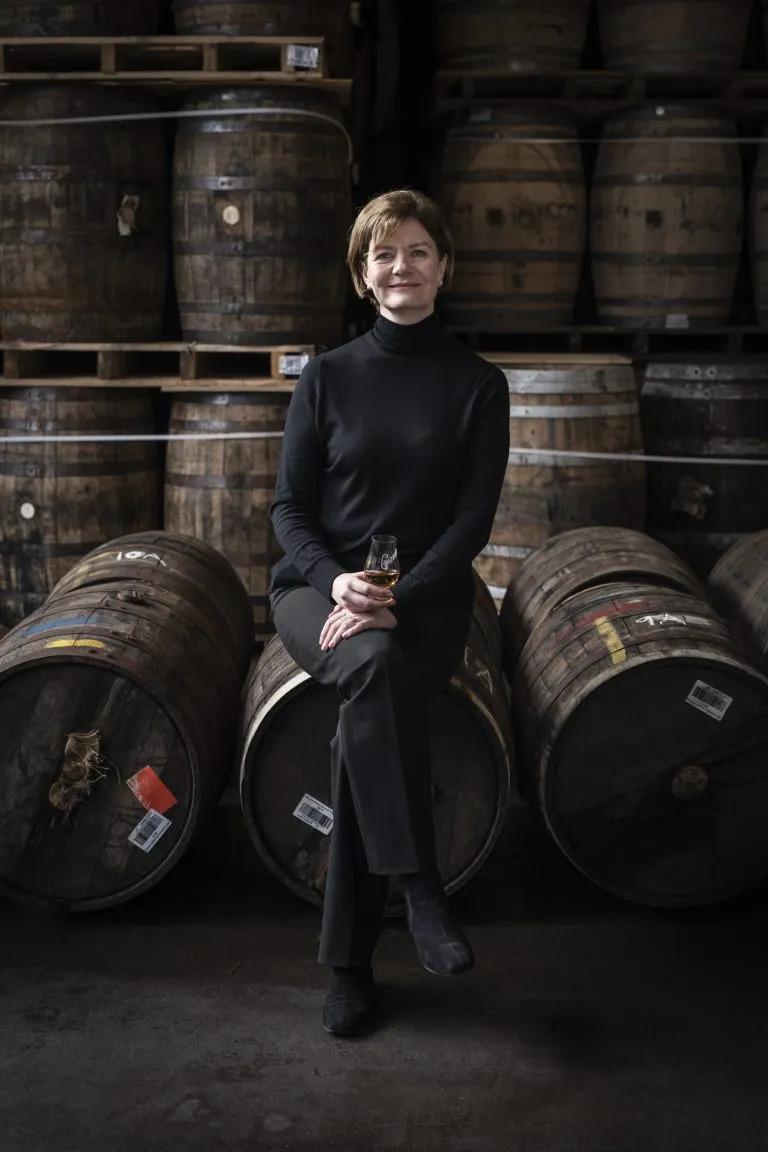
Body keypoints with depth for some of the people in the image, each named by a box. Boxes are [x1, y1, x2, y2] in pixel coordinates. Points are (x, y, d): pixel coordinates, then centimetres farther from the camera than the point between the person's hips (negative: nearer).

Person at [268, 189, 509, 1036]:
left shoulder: (477, 385, 5)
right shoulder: (326, 378, 7)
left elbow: (473, 518, -2)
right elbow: (288, 506, 4)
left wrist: (398, 598, -17)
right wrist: (336, 580, -16)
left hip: (425, 598, 0)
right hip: (319, 586, 1)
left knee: (362, 727, -29)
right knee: (374, 665, -36)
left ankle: (349, 964, -16)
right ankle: (420, 889, -28)